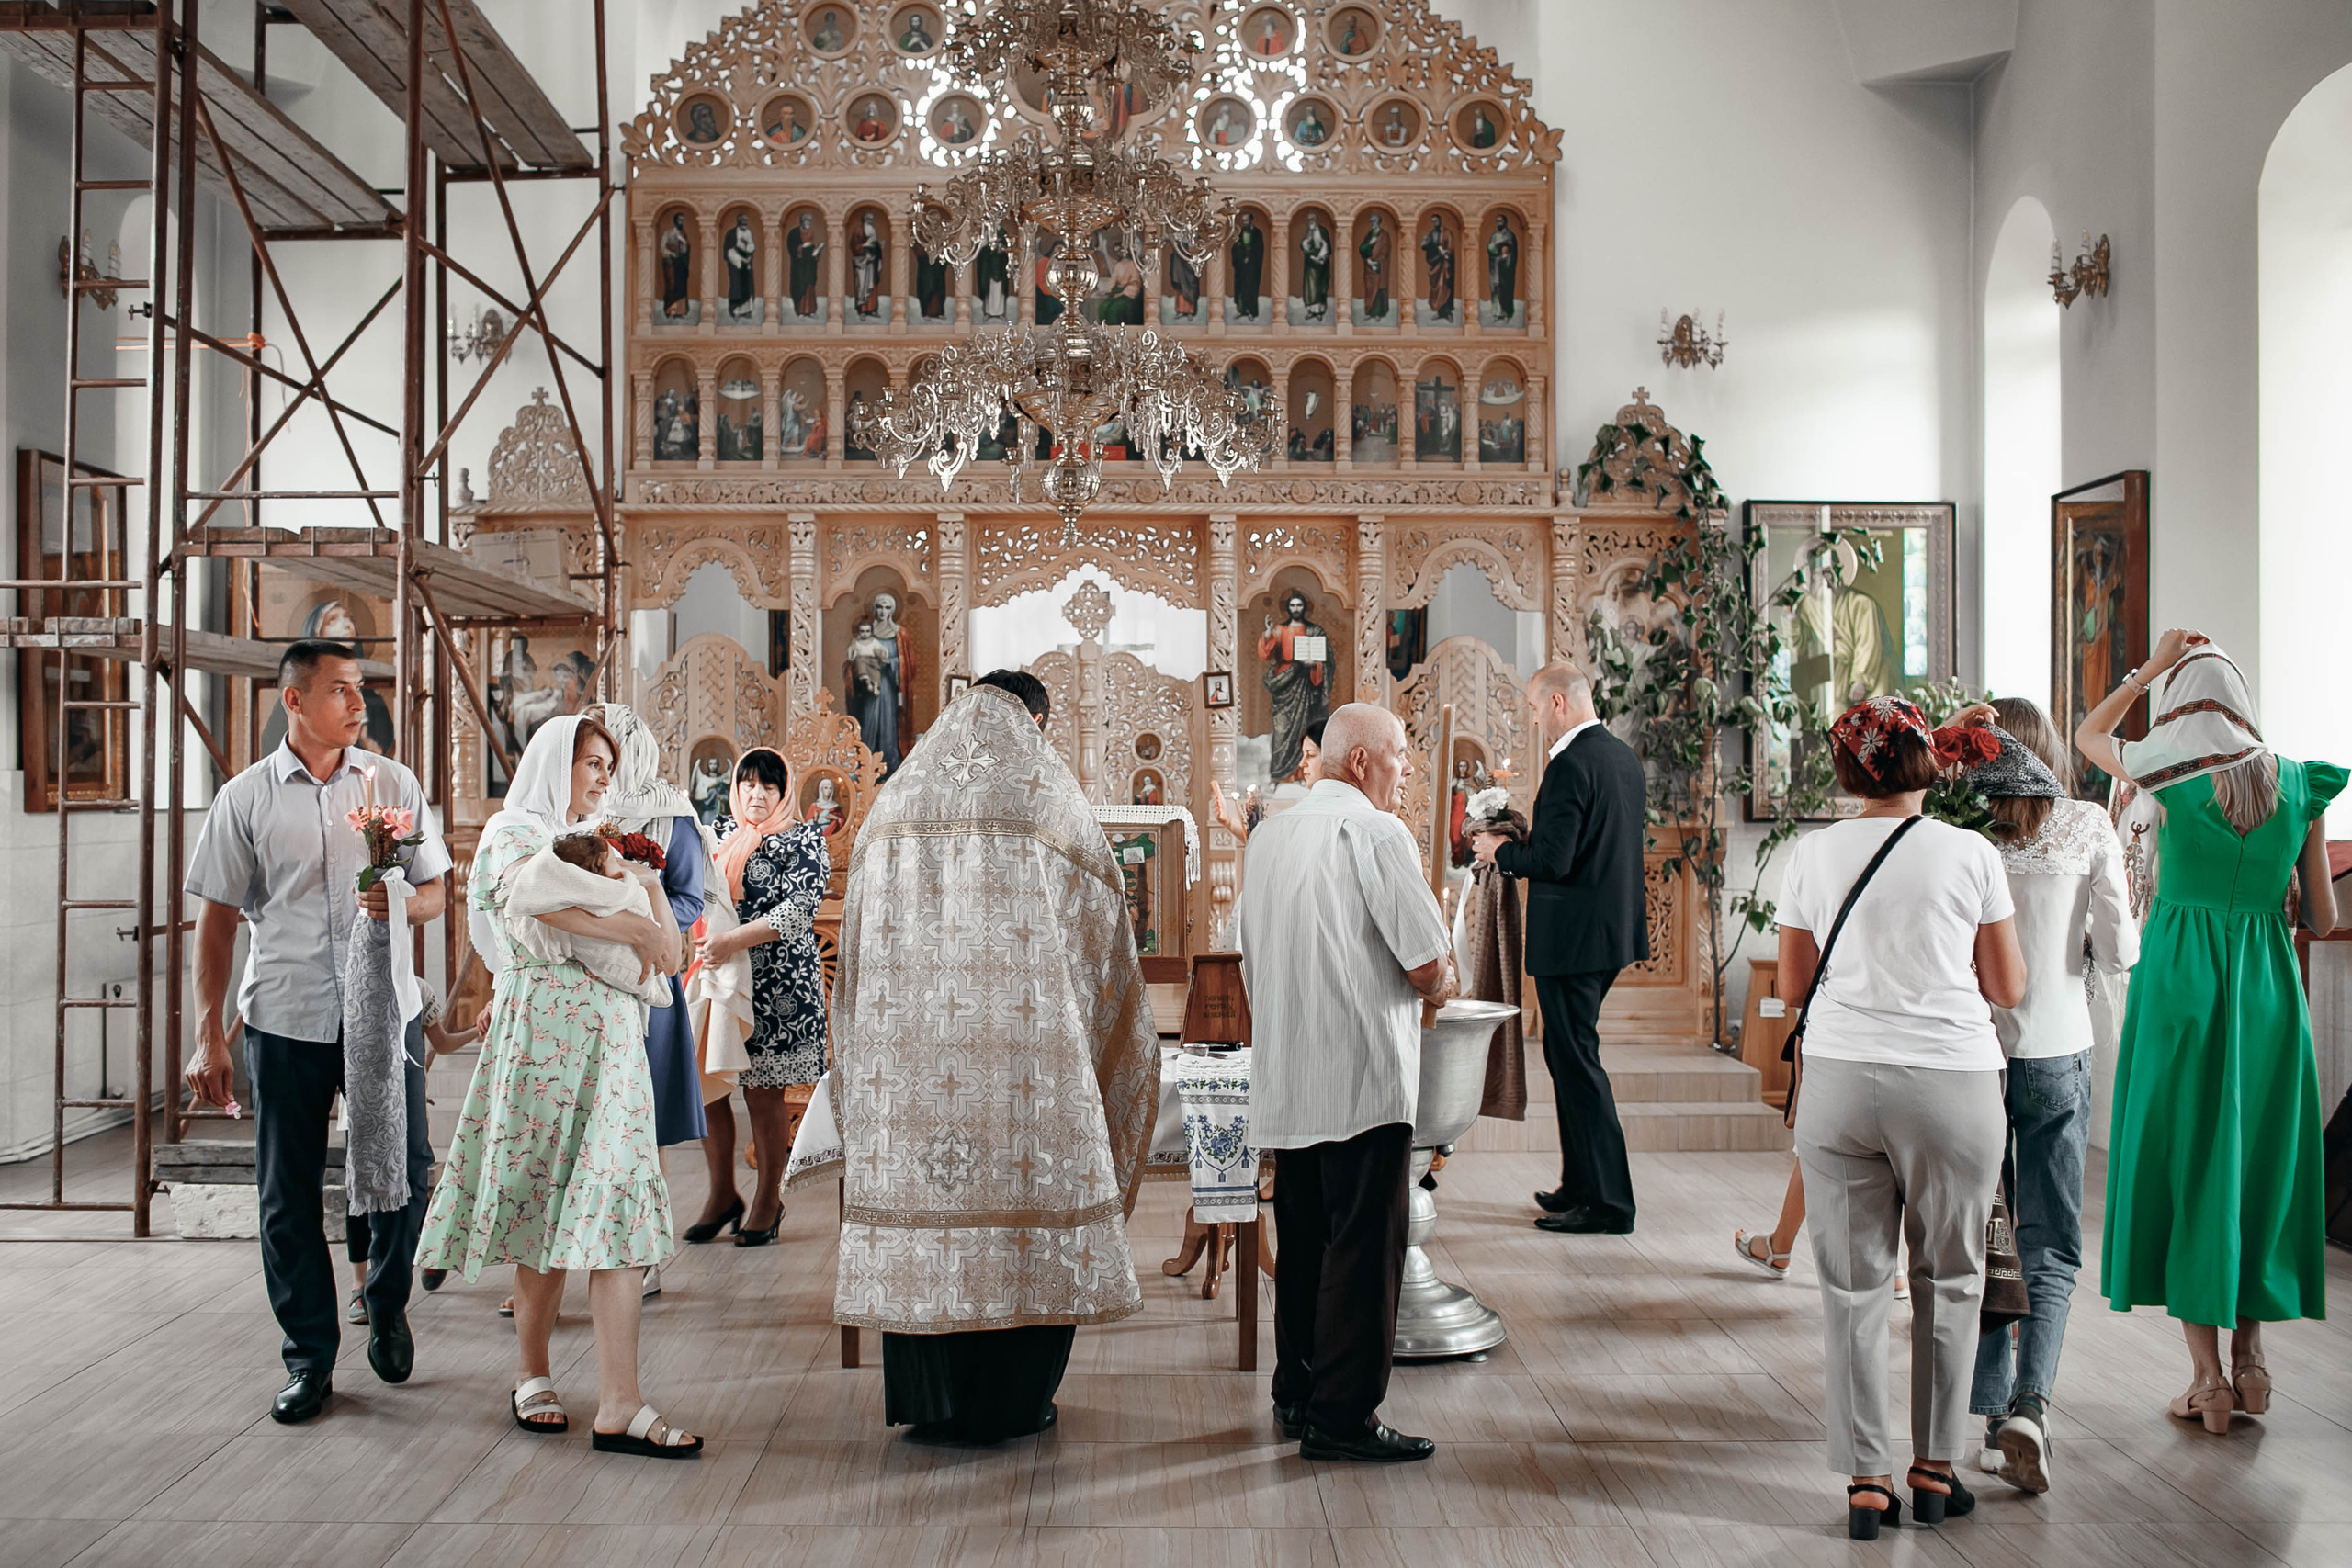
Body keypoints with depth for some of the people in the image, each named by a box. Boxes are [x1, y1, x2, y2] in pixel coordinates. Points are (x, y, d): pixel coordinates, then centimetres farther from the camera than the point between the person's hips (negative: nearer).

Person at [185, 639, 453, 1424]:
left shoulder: (395, 783, 6)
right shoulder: (245, 797, 3)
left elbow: (437, 890, 9)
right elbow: (218, 916, 4)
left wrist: (402, 904, -15)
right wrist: (208, 1035, 0)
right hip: (285, 1015, 0)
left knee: (404, 1168, -1)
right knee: (289, 1194, 5)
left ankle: (387, 1308, 27)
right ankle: (309, 1359, 19)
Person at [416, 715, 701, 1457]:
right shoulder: (512, 835, 4)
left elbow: (668, 956, 18)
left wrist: (651, 889, 4)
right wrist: (633, 928, -18)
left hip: (611, 1039, 5)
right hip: (543, 1034, -5)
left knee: (613, 1200, -6)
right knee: (548, 1205, 0)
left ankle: (619, 1407, -11)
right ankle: (534, 1373, 18)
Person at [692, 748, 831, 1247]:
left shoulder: (804, 839, -2)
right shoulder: (719, 831, 13)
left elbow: (798, 910, -14)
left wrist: (733, 942, -23)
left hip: (777, 980, -5)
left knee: (763, 1092, -1)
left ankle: (769, 1199, 15)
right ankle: (722, 1194, 20)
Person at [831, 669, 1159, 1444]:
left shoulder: (898, 795, 14)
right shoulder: (1047, 789, 3)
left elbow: (859, 933, 16)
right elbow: (1099, 913, 6)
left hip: (908, 1037, 3)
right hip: (1021, 1029, -3)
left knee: (920, 1176, 7)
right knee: (1023, 1163, 4)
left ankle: (930, 1402, 14)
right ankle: (1012, 1401, 10)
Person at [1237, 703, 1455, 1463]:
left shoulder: (1267, 835, 11)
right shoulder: (1377, 832, -12)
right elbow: (1429, 967, -14)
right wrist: (1442, 985, 7)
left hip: (1282, 1080, 8)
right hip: (1363, 1079, -8)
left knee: (1303, 1240, 17)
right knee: (1364, 1246, -1)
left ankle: (1296, 1397, 25)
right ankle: (1342, 1415, 3)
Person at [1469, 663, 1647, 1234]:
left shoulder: (1570, 764, -18)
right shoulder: (1624, 756, 12)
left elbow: (1553, 860, -23)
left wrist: (1501, 851, -6)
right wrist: (1529, 834, 17)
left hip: (1572, 936, -10)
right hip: (1614, 926, 10)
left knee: (1576, 1059, -3)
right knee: (1571, 1054, 18)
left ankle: (1607, 1202, 2)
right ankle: (1582, 1186, 26)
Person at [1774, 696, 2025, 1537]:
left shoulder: (1813, 853, 2)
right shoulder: (1970, 853, -2)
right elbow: (2009, 988, 4)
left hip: (1838, 1079, 1)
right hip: (1952, 1081, -1)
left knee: (1852, 1285, 8)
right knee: (1948, 1280, 15)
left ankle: (1866, 1482, 11)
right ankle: (1935, 1469, 23)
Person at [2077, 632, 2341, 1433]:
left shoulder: (2168, 771, -5)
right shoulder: (2298, 784, 2)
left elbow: (2088, 734, 17)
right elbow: (2323, 918, 6)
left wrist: (2150, 667, 17)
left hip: (2180, 982, -3)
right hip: (2269, 985, 3)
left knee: (2181, 1165, 5)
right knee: (2258, 1163, 14)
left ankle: (2208, 1374, 6)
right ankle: (2250, 1358, 19)